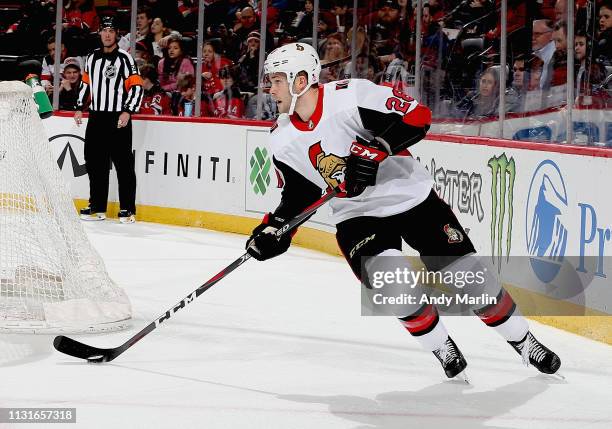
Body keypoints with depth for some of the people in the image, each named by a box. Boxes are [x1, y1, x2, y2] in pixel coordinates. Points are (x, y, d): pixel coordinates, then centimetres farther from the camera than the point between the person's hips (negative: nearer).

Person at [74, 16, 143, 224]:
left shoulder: (124, 58, -7)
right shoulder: (92, 58, 12)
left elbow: (137, 87, -10)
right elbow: (85, 83, 22)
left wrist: (128, 112, -18)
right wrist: (79, 108, 15)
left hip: (118, 119, -6)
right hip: (96, 118, 6)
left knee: (123, 165, -5)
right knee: (95, 163, 8)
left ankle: (128, 209, -2)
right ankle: (97, 208, 15)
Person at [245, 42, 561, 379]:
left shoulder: (350, 95, -21)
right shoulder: (282, 141, -4)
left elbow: (416, 116, -22)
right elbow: (298, 195, 7)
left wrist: (375, 149, -32)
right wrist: (272, 229, -8)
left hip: (411, 196, -3)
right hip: (357, 215, 3)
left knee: (468, 273, -1)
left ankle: (524, 342, 19)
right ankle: (442, 349, 0)